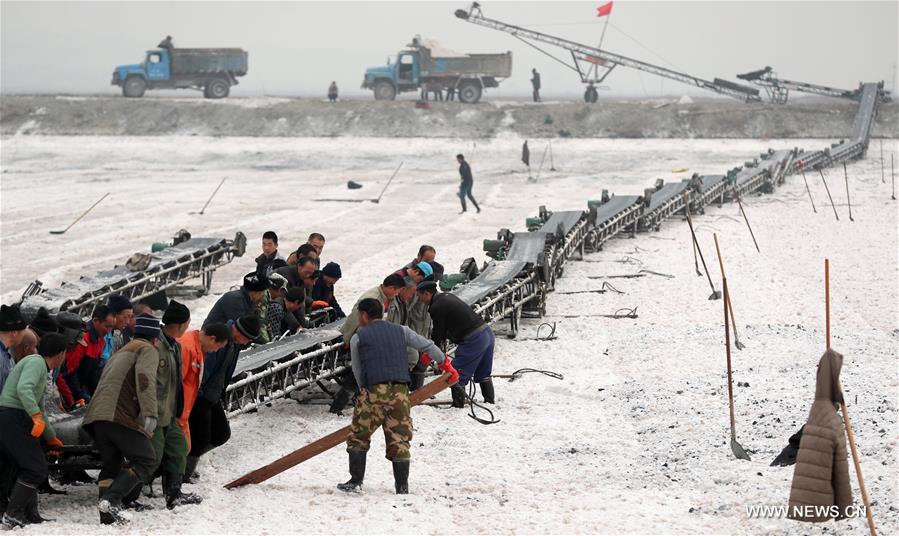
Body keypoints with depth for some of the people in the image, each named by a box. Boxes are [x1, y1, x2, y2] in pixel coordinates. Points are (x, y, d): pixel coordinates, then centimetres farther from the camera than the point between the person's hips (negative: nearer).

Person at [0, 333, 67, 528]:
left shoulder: (42, 368, 25)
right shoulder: (36, 362, -6)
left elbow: (39, 408, 35)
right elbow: (23, 389, -25)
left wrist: (51, 437, 41)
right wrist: (36, 416, -31)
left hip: (19, 420, 10)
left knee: (31, 467, 16)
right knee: (36, 469, -9)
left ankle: (30, 516, 17)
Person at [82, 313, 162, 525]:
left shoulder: (120, 352, 32)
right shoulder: (148, 350, 4)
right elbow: (145, 377, -16)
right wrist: (151, 413, -26)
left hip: (97, 415, 8)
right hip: (122, 417, -8)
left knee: (111, 465, 16)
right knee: (146, 462, -1)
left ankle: (108, 516, 8)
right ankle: (111, 500, -18)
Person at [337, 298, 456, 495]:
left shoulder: (358, 338, 8)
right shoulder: (401, 331, 16)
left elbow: (357, 371, 11)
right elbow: (427, 346, 22)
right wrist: (445, 364, 37)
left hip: (373, 390, -3)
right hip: (400, 390, 3)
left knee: (359, 437, 7)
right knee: (399, 440, 8)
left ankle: (356, 481, 2)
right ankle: (402, 486, 6)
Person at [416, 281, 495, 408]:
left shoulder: (436, 307, -12)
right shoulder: (447, 296, 16)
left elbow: (438, 333, -4)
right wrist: (442, 340, 15)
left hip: (473, 340, -10)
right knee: (483, 374, 23)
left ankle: (458, 405, 0)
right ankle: (490, 401, 31)